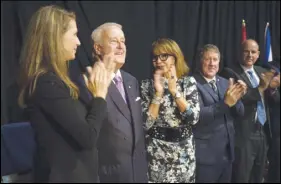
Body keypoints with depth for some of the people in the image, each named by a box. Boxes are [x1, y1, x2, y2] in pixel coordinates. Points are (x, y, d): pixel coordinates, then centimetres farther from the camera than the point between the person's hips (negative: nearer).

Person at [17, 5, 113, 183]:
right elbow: (88, 137, -23)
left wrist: (95, 93, 4)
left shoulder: (49, 80, 9)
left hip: (72, 175, 10)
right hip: (66, 178, -10)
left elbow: (78, 125, 12)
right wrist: (99, 96, -10)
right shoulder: (48, 83, -22)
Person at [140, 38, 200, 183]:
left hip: (184, 152, 1)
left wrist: (174, 90, -15)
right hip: (157, 153, -1)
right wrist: (158, 92, -17)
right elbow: (146, 124, -12)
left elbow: (193, 118, -12)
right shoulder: (147, 85, -3)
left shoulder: (188, 82, 0)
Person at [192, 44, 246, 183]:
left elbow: (239, 113, 5)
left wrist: (237, 98, -16)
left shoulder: (225, 82, 9)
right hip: (206, 153, -7)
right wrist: (225, 102, -31)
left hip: (227, 151, 7)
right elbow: (198, 115, -22)